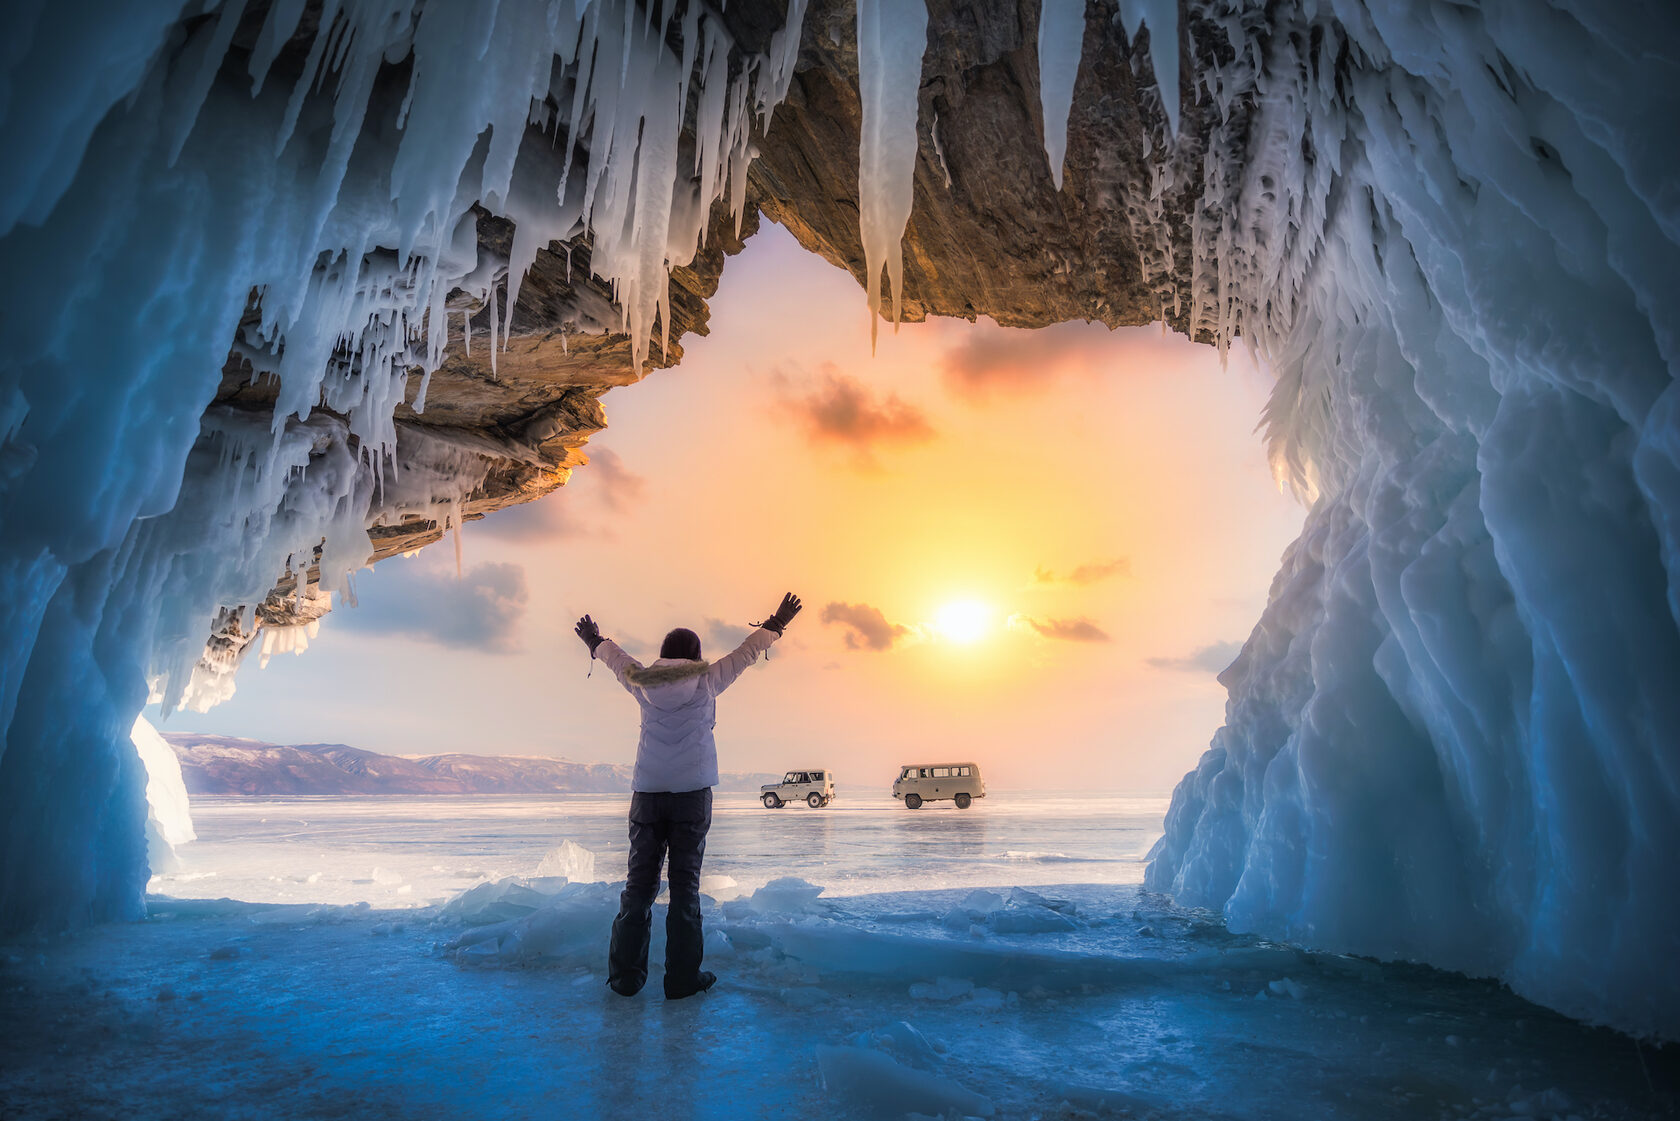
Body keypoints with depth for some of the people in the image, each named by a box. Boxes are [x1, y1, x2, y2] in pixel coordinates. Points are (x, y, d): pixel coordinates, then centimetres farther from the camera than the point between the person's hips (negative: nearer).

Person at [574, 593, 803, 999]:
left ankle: (625, 976, 14)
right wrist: (776, 624, 25)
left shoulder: (643, 683, 5)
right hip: (692, 792, -2)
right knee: (685, 883, 2)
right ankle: (682, 977, 7)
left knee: (639, 882, 8)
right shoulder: (707, 680, -1)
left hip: (647, 793, 3)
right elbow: (747, 652, 11)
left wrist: (595, 642, 45)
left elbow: (615, 658, 25)